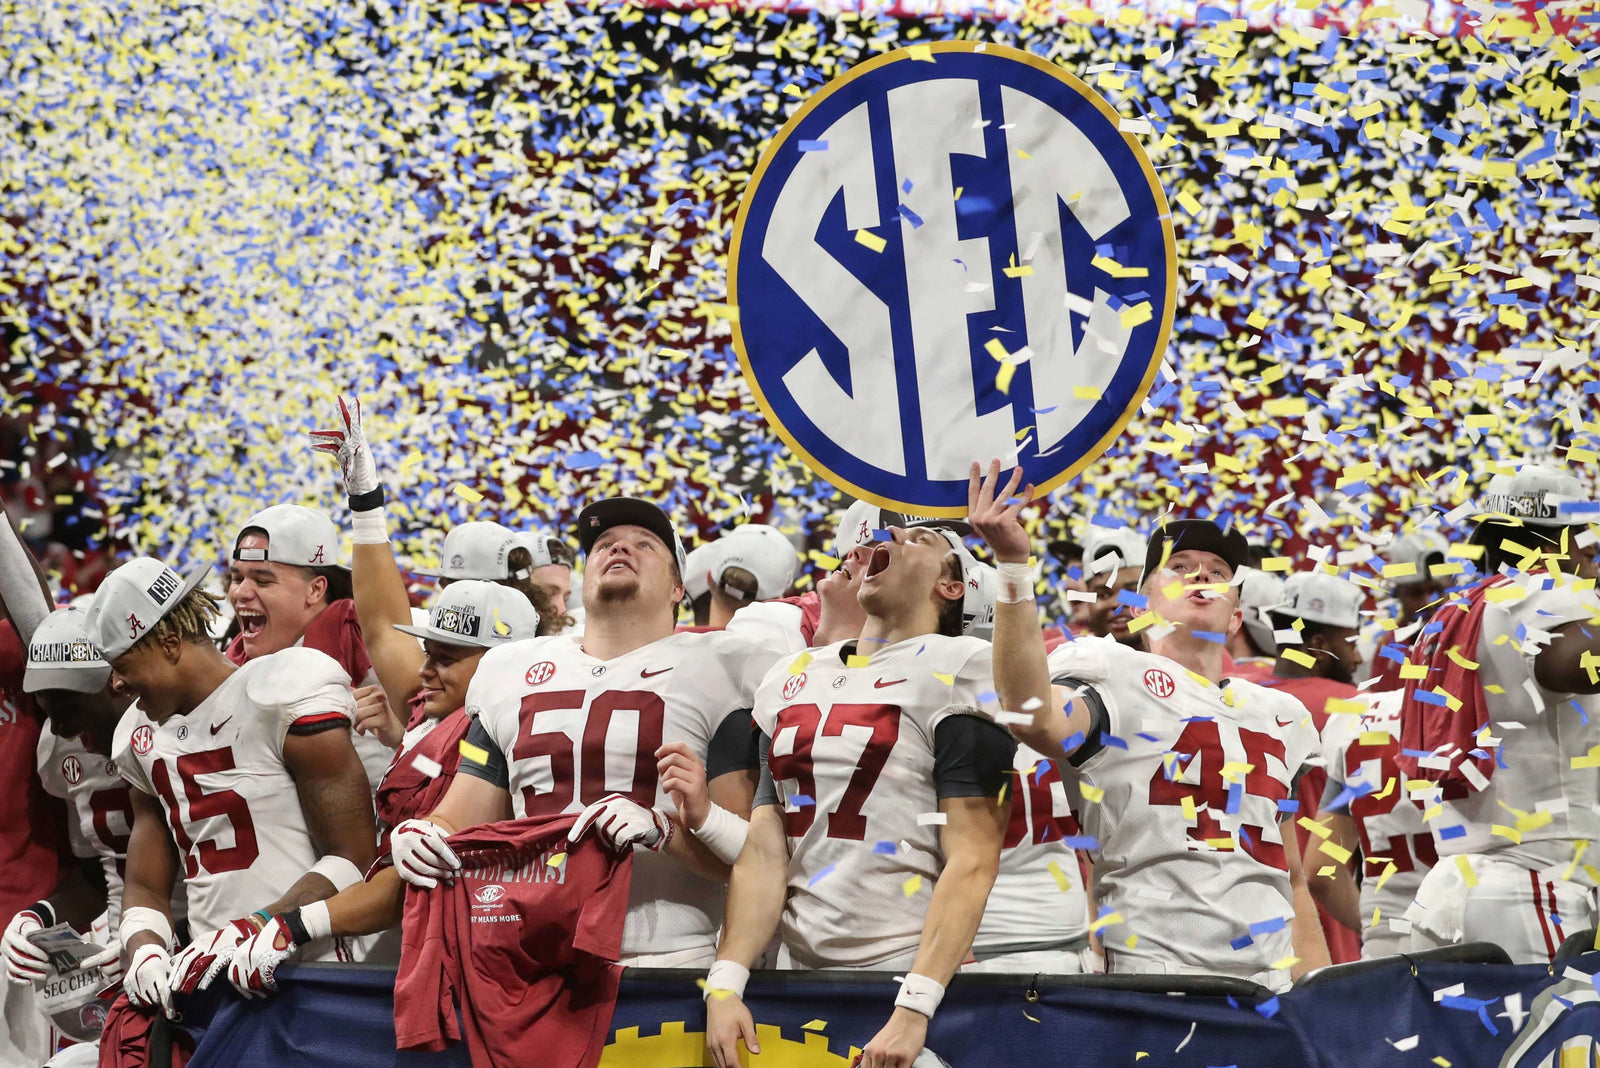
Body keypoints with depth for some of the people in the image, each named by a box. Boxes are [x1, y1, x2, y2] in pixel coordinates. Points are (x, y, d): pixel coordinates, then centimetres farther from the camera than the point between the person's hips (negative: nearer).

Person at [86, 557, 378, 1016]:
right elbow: (144, 887, 21)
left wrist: (247, 931, -18)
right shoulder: (141, 737, 17)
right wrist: (144, 951, -2)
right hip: (214, 979, 7)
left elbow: (352, 858, -10)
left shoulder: (287, 700, -6)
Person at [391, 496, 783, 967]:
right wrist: (419, 837, 0)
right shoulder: (511, 674, 23)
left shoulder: (717, 671, 9)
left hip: (669, 962, -5)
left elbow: (752, 854, 0)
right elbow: (459, 827, 21)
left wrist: (660, 830, -16)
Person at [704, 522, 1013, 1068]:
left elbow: (972, 861, -12)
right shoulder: (790, 680, 14)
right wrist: (724, 984, -2)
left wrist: (913, 1009, -20)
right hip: (800, 966, 5)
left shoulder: (960, 671, -5)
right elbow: (765, 852, 10)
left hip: (910, 973, -5)